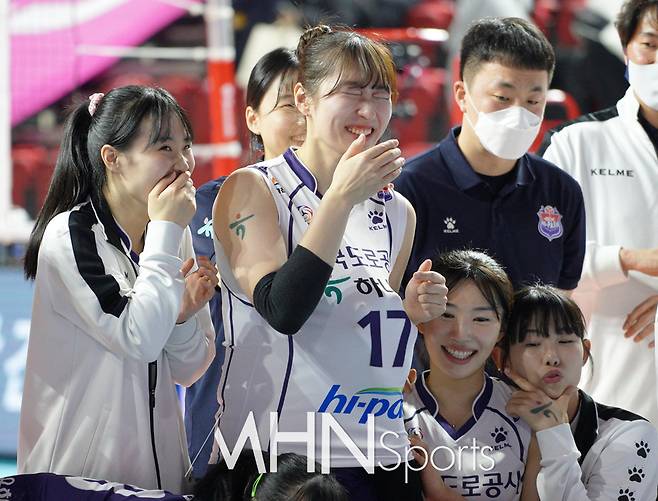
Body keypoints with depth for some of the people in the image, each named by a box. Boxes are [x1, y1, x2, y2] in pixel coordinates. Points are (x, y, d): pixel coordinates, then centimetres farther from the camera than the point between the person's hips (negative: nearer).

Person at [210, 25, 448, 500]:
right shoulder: (252, 189, -4)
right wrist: (342, 197, -20)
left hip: (379, 457, 5)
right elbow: (281, 310, -20)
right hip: (278, 458, -5)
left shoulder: (397, 212, 12)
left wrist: (412, 312, 1)